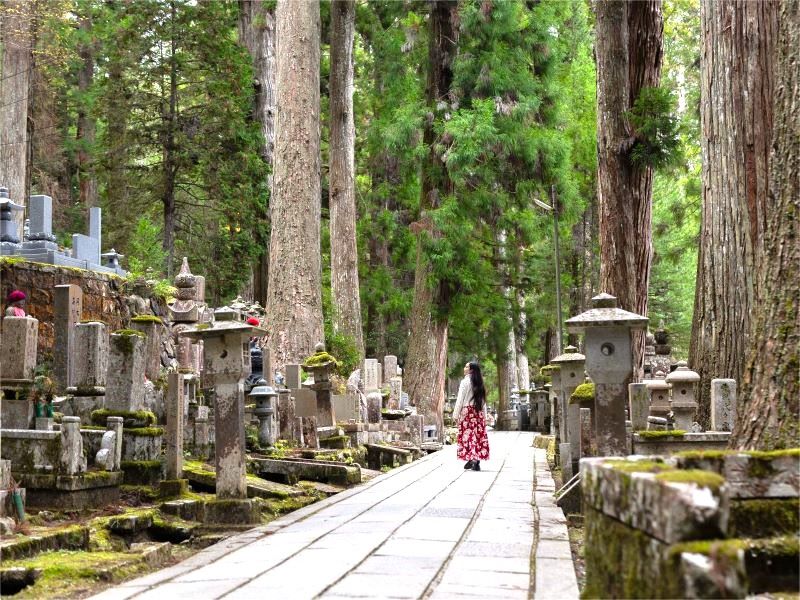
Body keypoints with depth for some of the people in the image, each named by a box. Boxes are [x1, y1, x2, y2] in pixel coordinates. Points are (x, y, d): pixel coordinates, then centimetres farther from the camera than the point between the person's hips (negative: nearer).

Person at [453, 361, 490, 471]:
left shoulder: (465, 382, -7)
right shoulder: (479, 384, 9)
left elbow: (460, 399, -8)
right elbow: (483, 401, 10)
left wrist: (456, 413, -3)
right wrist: (484, 415, 14)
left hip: (467, 411, -5)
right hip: (478, 412, 5)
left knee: (467, 434, -2)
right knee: (478, 435, 4)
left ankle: (471, 459, -6)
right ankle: (476, 459, 2)